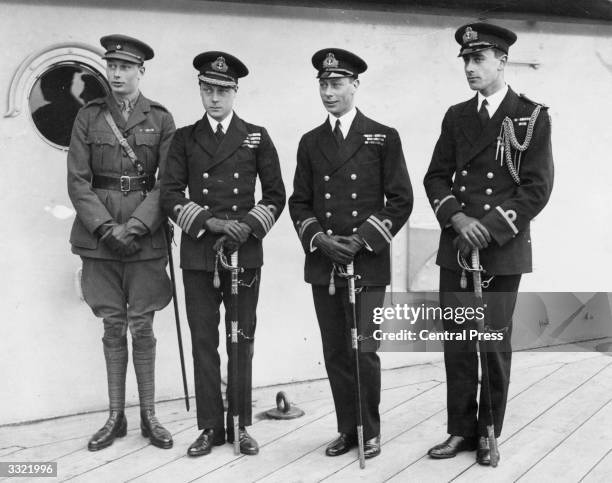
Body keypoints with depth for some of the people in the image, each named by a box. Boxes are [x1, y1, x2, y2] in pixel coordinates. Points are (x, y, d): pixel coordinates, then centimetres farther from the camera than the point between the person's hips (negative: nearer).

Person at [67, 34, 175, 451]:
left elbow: (167, 183, -3)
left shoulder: (161, 119, 3)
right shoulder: (89, 116, 7)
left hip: (145, 237, -1)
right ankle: (116, 417, 18)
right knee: (113, 326, 7)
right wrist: (106, 228, -11)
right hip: (100, 236, 1)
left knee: (142, 326, 3)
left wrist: (133, 228, -13)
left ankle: (149, 417, 15)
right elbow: (78, 181, 2)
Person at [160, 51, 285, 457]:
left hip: (245, 253, 0)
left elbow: (276, 195, 6)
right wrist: (209, 221, -12)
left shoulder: (256, 137, 7)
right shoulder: (185, 139, 8)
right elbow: (171, 194, 2)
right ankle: (211, 427, 15)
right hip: (198, 254, 1)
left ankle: (241, 425, 17)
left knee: (242, 341, 5)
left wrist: (248, 225, -10)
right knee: (204, 342, 4)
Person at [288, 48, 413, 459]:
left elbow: (401, 200, -2)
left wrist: (362, 239, -11)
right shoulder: (310, 143, 12)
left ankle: (370, 430, 15)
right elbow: (299, 202, 12)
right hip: (322, 265, 4)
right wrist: (318, 237, -6)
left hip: (368, 264, -3)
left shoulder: (383, 138, 1)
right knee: (336, 354, 8)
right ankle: (347, 429, 22)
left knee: (363, 351, -5)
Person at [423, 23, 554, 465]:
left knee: (495, 343, 4)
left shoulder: (532, 117, -1)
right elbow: (436, 177, 8)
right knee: (457, 343, 6)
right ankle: (461, 430, 19)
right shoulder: (456, 116, 11)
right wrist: (457, 218, -10)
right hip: (455, 248, 4)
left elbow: (537, 188, -7)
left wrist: (489, 229, -15)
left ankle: (489, 433, 20)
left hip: (503, 250, -3)